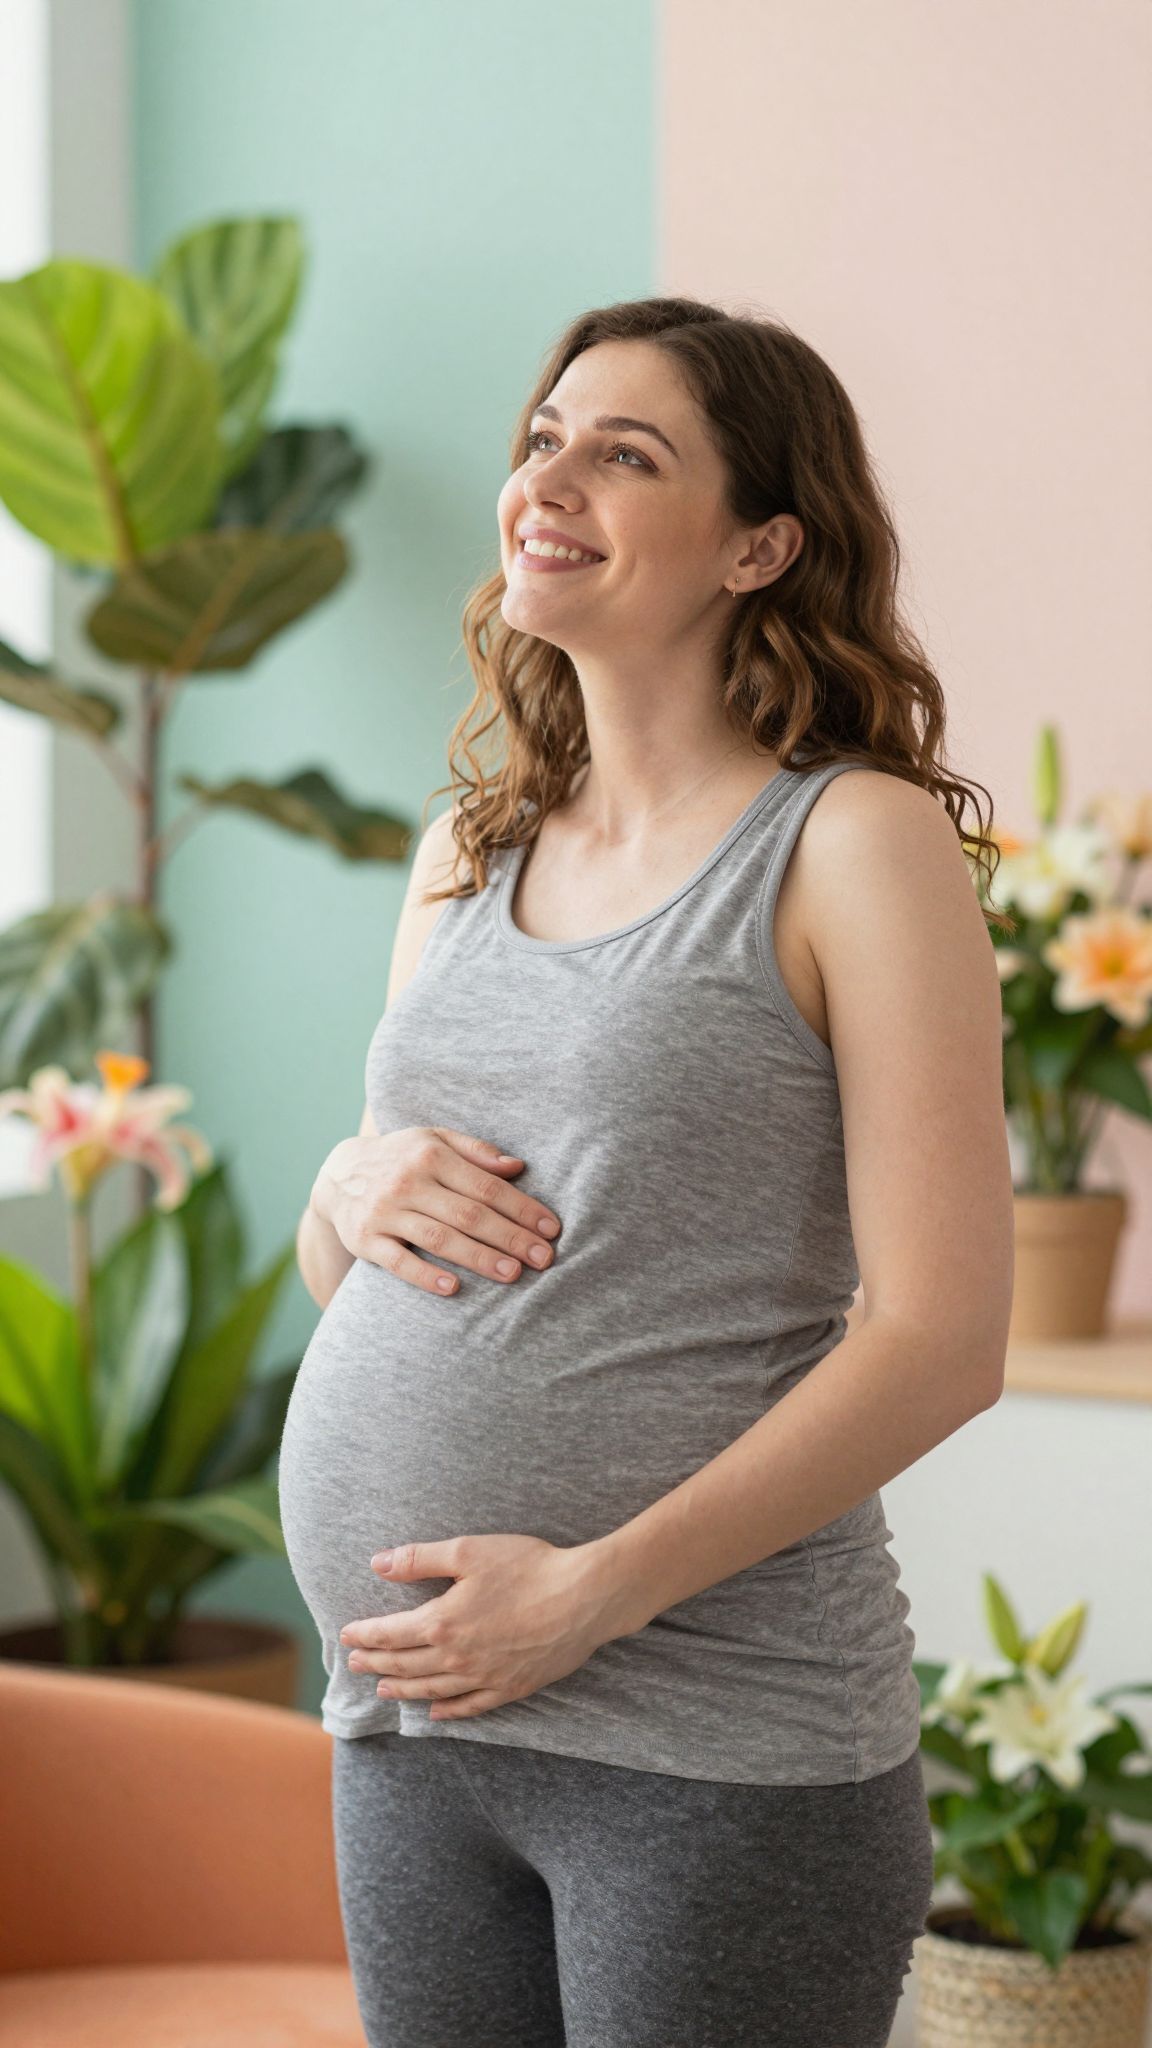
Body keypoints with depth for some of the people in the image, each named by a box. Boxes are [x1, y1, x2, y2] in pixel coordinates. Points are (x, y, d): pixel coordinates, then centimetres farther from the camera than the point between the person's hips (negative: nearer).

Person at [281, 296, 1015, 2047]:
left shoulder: (853, 843, -6)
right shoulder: (464, 857, 13)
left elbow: (945, 1339, -13)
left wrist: (589, 1590, -17)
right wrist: (353, 1191, -2)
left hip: (714, 1751, -6)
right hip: (406, 1725, 6)